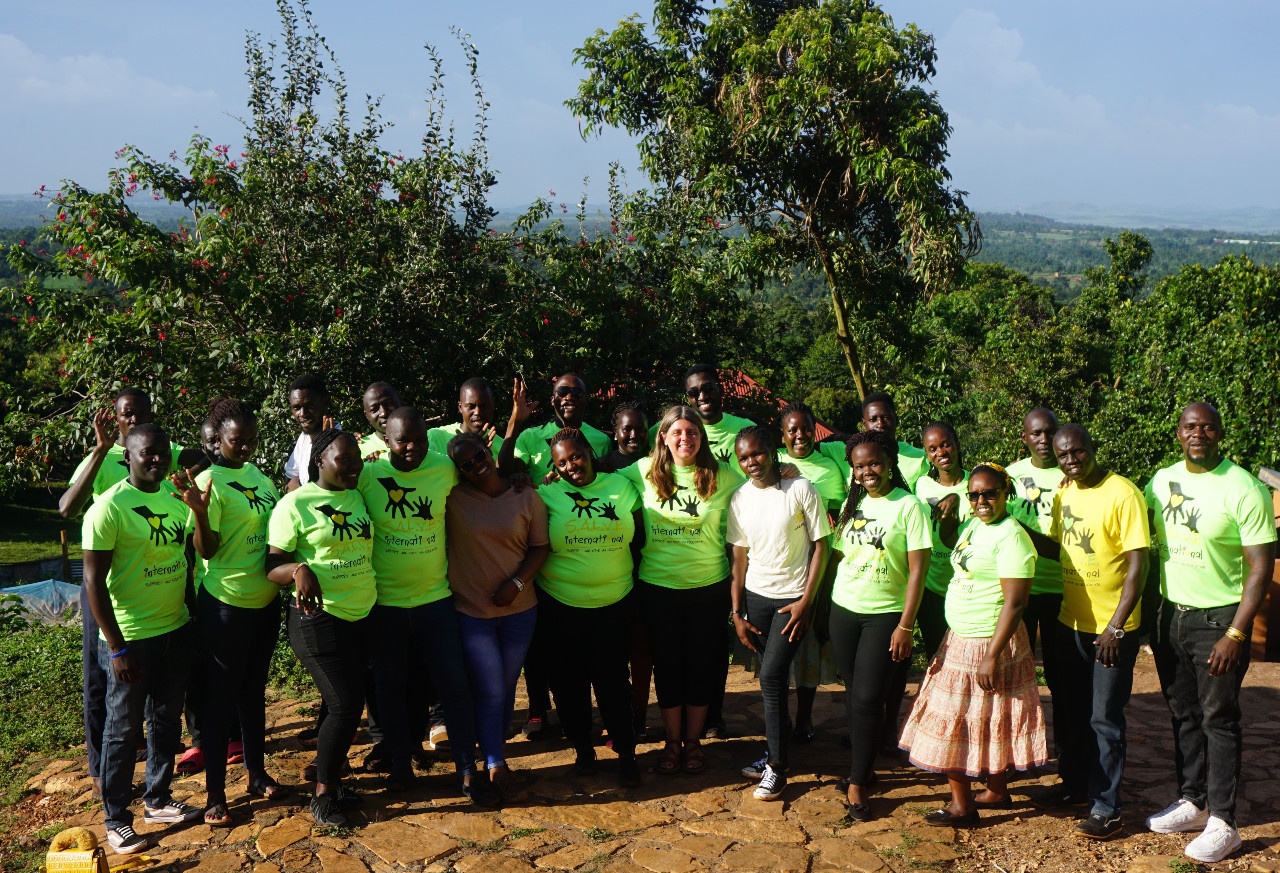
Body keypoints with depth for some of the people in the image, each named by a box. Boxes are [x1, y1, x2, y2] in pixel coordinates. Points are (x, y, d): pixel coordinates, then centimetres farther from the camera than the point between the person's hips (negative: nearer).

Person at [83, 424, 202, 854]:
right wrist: (116, 648, -16)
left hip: (176, 629, 6)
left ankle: (157, 799, 35)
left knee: (167, 719, 18)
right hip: (131, 637, -6)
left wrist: (201, 511, -10)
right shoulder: (109, 508, -16)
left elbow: (204, 550, 10)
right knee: (124, 729, 6)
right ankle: (116, 819, 21)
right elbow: (94, 581, -15)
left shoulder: (176, 496, 3)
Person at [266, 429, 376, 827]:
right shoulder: (296, 504, -10)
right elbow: (272, 566, -11)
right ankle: (323, 794, 13)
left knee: (349, 704, 14)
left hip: (363, 616, 6)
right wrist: (299, 570, -31)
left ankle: (333, 780, 32)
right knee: (345, 706, -5)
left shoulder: (360, 496, 7)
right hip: (320, 618, -6)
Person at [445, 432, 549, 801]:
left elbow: (540, 546, -1)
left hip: (519, 608, 2)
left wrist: (517, 583, -11)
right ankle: (496, 767, 10)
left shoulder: (526, 497, -3)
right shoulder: (453, 497, -7)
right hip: (471, 609, -2)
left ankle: (494, 753, 31)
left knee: (507, 687, 13)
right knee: (490, 692, -2)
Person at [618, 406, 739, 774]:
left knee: (702, 664, 9)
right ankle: (672, 741, 27)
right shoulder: (644, 471, -3)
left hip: (709, 585, 0)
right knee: (667, 664, 10)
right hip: (658, 585, 0)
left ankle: (693, 740, 28)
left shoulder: (722, 476, -5)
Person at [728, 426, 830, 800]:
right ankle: (779, 749, 26)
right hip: (755, 597, 4)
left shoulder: (801, 490, -10)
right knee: (773, 680, 8)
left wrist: (806, 601, -11)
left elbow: (820, 546, -7)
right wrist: (737, 613, 4)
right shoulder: (740, 499, 2)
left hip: (793, 598, -4)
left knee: (771, 677, -10)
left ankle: (777, 766, 1)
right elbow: (739, 557, 6)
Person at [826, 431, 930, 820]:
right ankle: (862, 763, 24)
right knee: (853, 694, 10)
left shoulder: (908, 506, -9)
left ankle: (857, 784, 5)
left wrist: (905, 626, -14)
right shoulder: (852, 504, 8)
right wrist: (822, 608, 10)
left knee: (868, 699, -6)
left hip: (885, 615, -5)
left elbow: (917, 569, -11)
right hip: (844, 611, 5)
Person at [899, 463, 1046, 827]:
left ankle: (962, 806, 14)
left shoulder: (1010, 537, -20)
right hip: (959, 640, 9)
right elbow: (951, 543, 31)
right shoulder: (974, 526, 7)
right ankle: (997, 791, 30)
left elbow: (1015, 602, -23)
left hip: (987, 645, -9)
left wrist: (992, 655, -25)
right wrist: (947, 517, 10)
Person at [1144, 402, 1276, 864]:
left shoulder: (1243, 489, -14)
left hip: (1218, 619, -6)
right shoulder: (1162, 480, 3)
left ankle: (1222, 822, 9)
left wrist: (1235, 635, -19)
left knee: (1218, 721, 1)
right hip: (1170, 613, 6)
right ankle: (1192, 802, 28)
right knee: (1184, 715, 15)